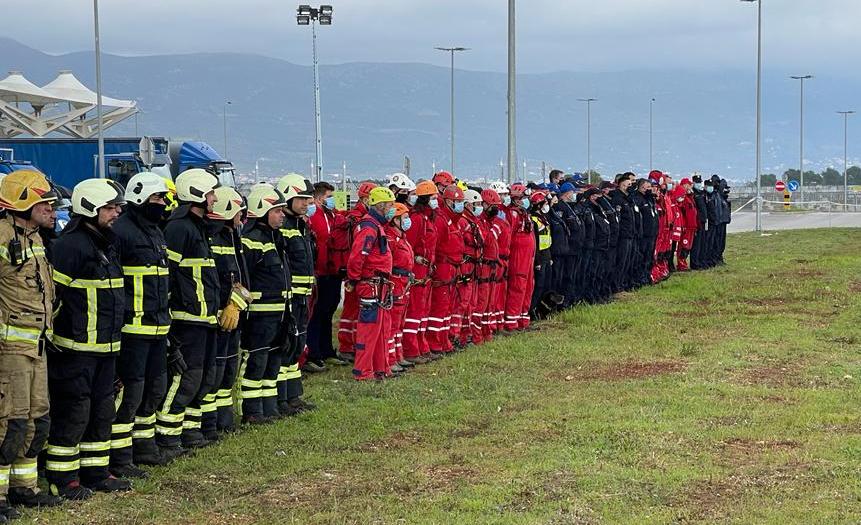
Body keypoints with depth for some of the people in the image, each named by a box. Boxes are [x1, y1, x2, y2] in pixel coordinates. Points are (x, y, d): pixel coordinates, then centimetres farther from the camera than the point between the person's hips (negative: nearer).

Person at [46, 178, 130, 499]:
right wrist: (52, 335, -16)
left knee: (101, 411, 15)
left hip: (105, 347, 10)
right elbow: (50, 292, -18)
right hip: (75, 348, -10)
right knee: (72, 412, -3)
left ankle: (96, 472, 25)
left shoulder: (106, 245, 15)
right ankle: (62, 479, 6)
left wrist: (114, 334, 26)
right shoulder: (70, 245, -16)